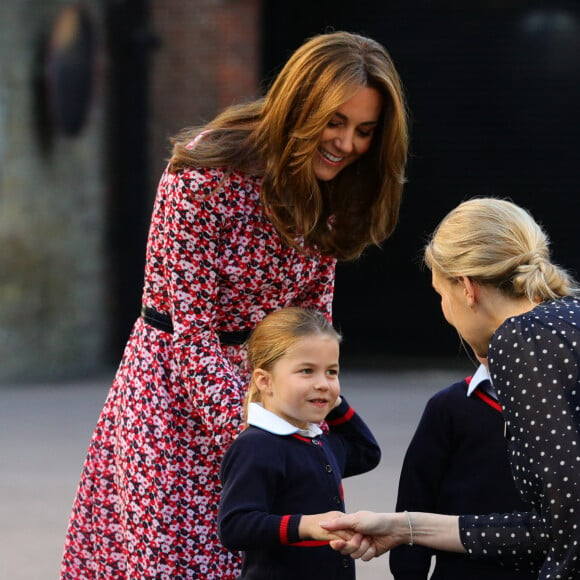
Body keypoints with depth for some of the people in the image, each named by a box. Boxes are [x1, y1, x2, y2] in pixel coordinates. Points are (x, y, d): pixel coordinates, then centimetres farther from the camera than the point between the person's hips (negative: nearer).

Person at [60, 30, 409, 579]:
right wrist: (248, 436, -25)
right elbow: (192, 327, -20)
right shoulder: (206, 173, -21)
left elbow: (313, 315, 4)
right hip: (177, 388, -5)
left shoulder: (330, 191, 0)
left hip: (266, 379, 6)